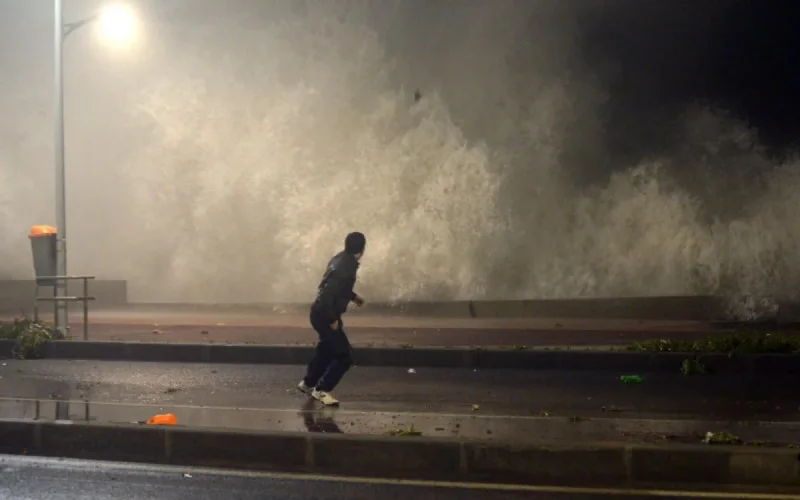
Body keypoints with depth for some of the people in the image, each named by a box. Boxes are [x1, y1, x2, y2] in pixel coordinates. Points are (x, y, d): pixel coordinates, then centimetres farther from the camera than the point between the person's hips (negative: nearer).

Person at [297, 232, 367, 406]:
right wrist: (332, 320, -23)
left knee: (327, 350, 26)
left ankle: (308, 383, 41)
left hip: (322, 313, 10)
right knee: (345, 356, -4)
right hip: (325, 315, -10)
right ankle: (322, 390, 5)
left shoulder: (342, 259, 4)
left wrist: (353, 296, 25)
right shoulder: (345, 267, -26)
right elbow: (327, 293, -31)